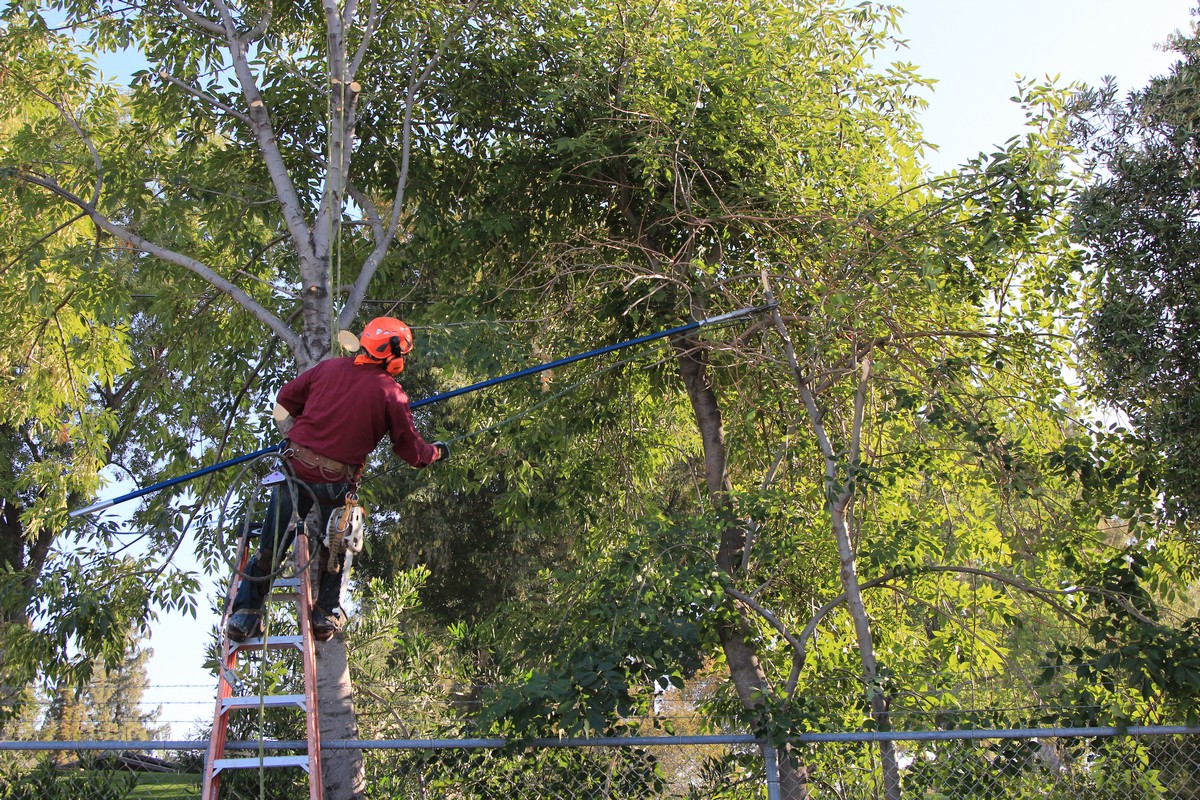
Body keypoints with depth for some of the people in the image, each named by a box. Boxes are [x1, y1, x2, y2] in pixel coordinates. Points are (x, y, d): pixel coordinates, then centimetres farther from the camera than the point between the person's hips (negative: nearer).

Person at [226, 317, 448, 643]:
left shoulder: (330, 367, 3)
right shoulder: (390, 393, -6)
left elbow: (284, 400, 14)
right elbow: (412, 451, 2)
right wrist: (437, 452, 22)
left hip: (295, 468, 3)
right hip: (334, 484, -3)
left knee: (271, 545, 15)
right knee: (333, 548, 22)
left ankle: (244, 615, 19)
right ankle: (325, 614, 26)